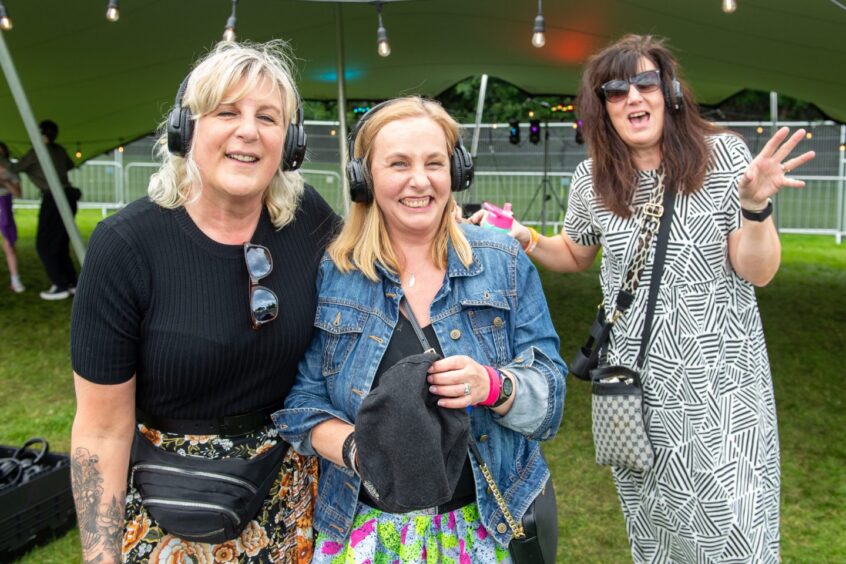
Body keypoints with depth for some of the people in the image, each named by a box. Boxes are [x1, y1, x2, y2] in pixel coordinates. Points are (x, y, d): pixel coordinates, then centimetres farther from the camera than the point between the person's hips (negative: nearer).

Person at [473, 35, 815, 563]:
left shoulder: (723, 156, -8)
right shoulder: (593, 180, -2)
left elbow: (758, 272, -8)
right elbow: (575, 255, 17)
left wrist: (755, 204, -25)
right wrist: (524, 237, -1)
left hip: (721, 378, -2)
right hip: (638, 381, 2)